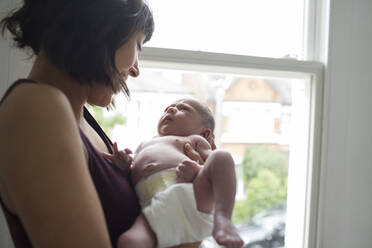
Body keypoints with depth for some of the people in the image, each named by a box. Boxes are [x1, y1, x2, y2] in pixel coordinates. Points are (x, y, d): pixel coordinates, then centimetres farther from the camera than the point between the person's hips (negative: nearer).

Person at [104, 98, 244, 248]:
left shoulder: (195, 139, 29)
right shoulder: (144, 146, 42)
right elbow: (132, 180, 35)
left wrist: (196, 171, -8)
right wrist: (124, 167, 14)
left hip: (191, 194, -1)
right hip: (156, 207, 1)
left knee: (221, 156, -25)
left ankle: (222, 219, -35)